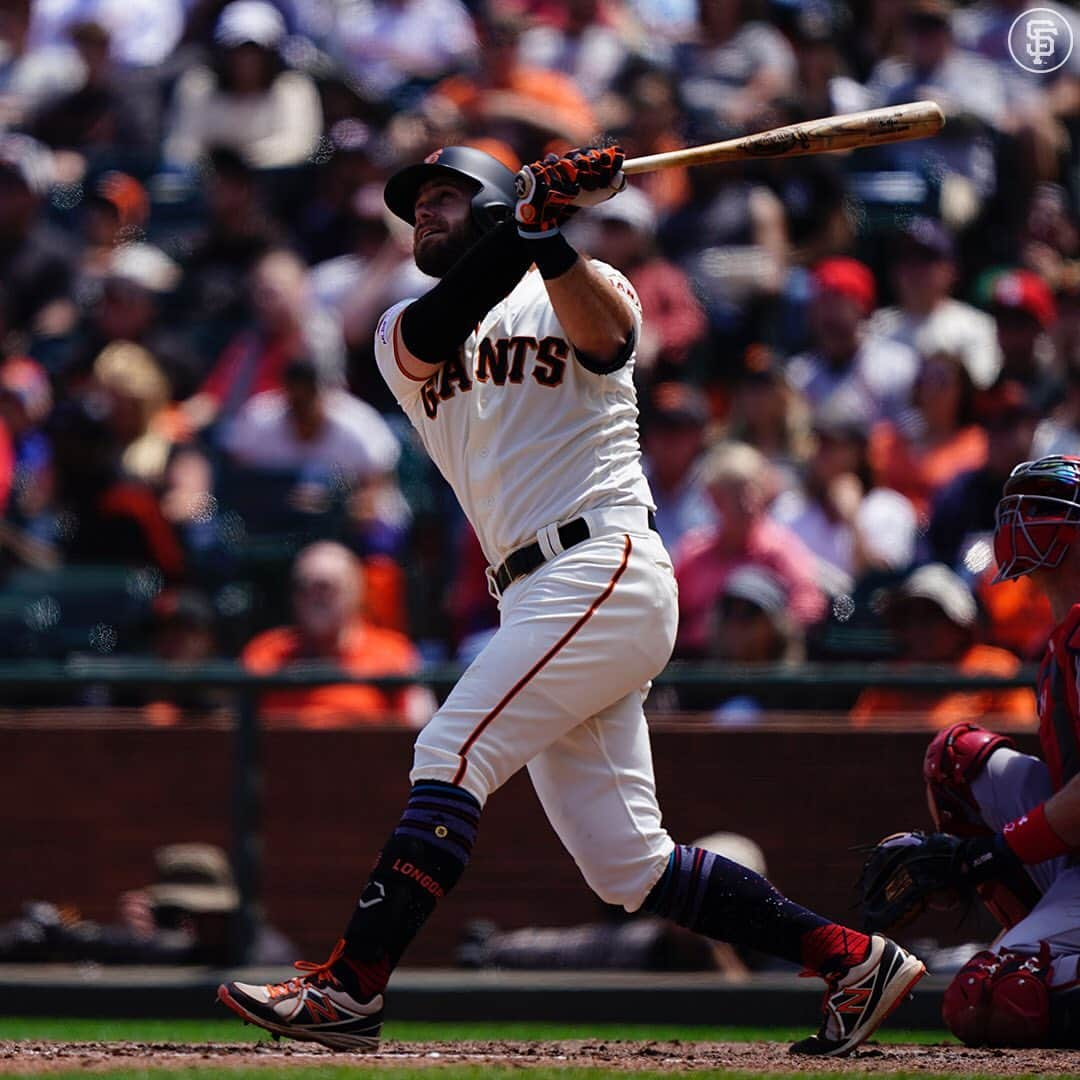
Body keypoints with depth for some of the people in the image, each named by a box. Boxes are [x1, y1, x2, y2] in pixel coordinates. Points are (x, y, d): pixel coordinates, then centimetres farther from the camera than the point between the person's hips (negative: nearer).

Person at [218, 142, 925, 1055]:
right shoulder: (402, 337, 20)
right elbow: (438, 332, -5)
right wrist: (531, 217, -17)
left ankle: (349, 988, -20)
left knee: (453, 755, -18)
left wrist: (551, 236, -30)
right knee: (625, 865, 2)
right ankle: (853, 959, 7)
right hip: (536, 598, 7)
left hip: (604, 562, -7)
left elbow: (605, 335, -16)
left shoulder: (579, 289, 8)